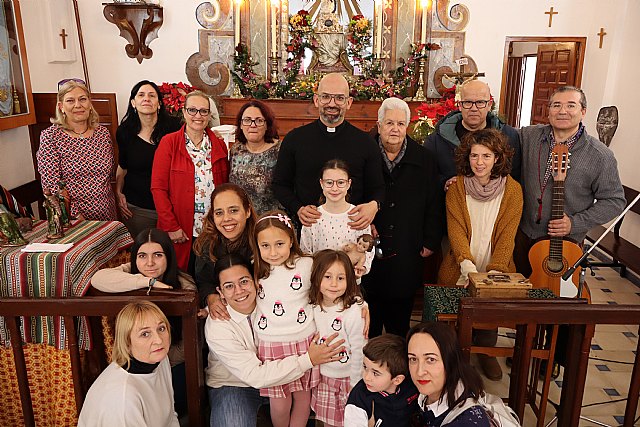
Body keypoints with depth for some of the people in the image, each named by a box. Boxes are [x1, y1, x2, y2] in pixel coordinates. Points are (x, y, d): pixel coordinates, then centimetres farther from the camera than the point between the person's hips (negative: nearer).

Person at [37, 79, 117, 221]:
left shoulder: (103, 133, 3)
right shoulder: (50, 136, -9)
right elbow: (51, 186, -13)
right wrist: (77, 217, -18)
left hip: (106, 214, 4)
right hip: (71, 219, -4)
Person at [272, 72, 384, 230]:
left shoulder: (365, 142, 1)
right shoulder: (294, 139, 1)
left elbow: (378, 188, 8)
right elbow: (280, 184, 7)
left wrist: (374, 205, -15)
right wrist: (298, 209, -10)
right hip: (306, 228, 0)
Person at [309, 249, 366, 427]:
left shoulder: (353, 311, -22)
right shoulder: (313, 307, -6)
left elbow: (358, 350, -16)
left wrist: (355, 385, -11)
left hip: (347, 377, -4)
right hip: (323, 376, 5)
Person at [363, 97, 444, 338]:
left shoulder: (423, 160, 4)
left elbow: (434, 204, 6)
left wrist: (431, 242, 3)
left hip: (407, 253, 1)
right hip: (370, 249, -1)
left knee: (400, 311, 11)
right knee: (370, 312, 8)